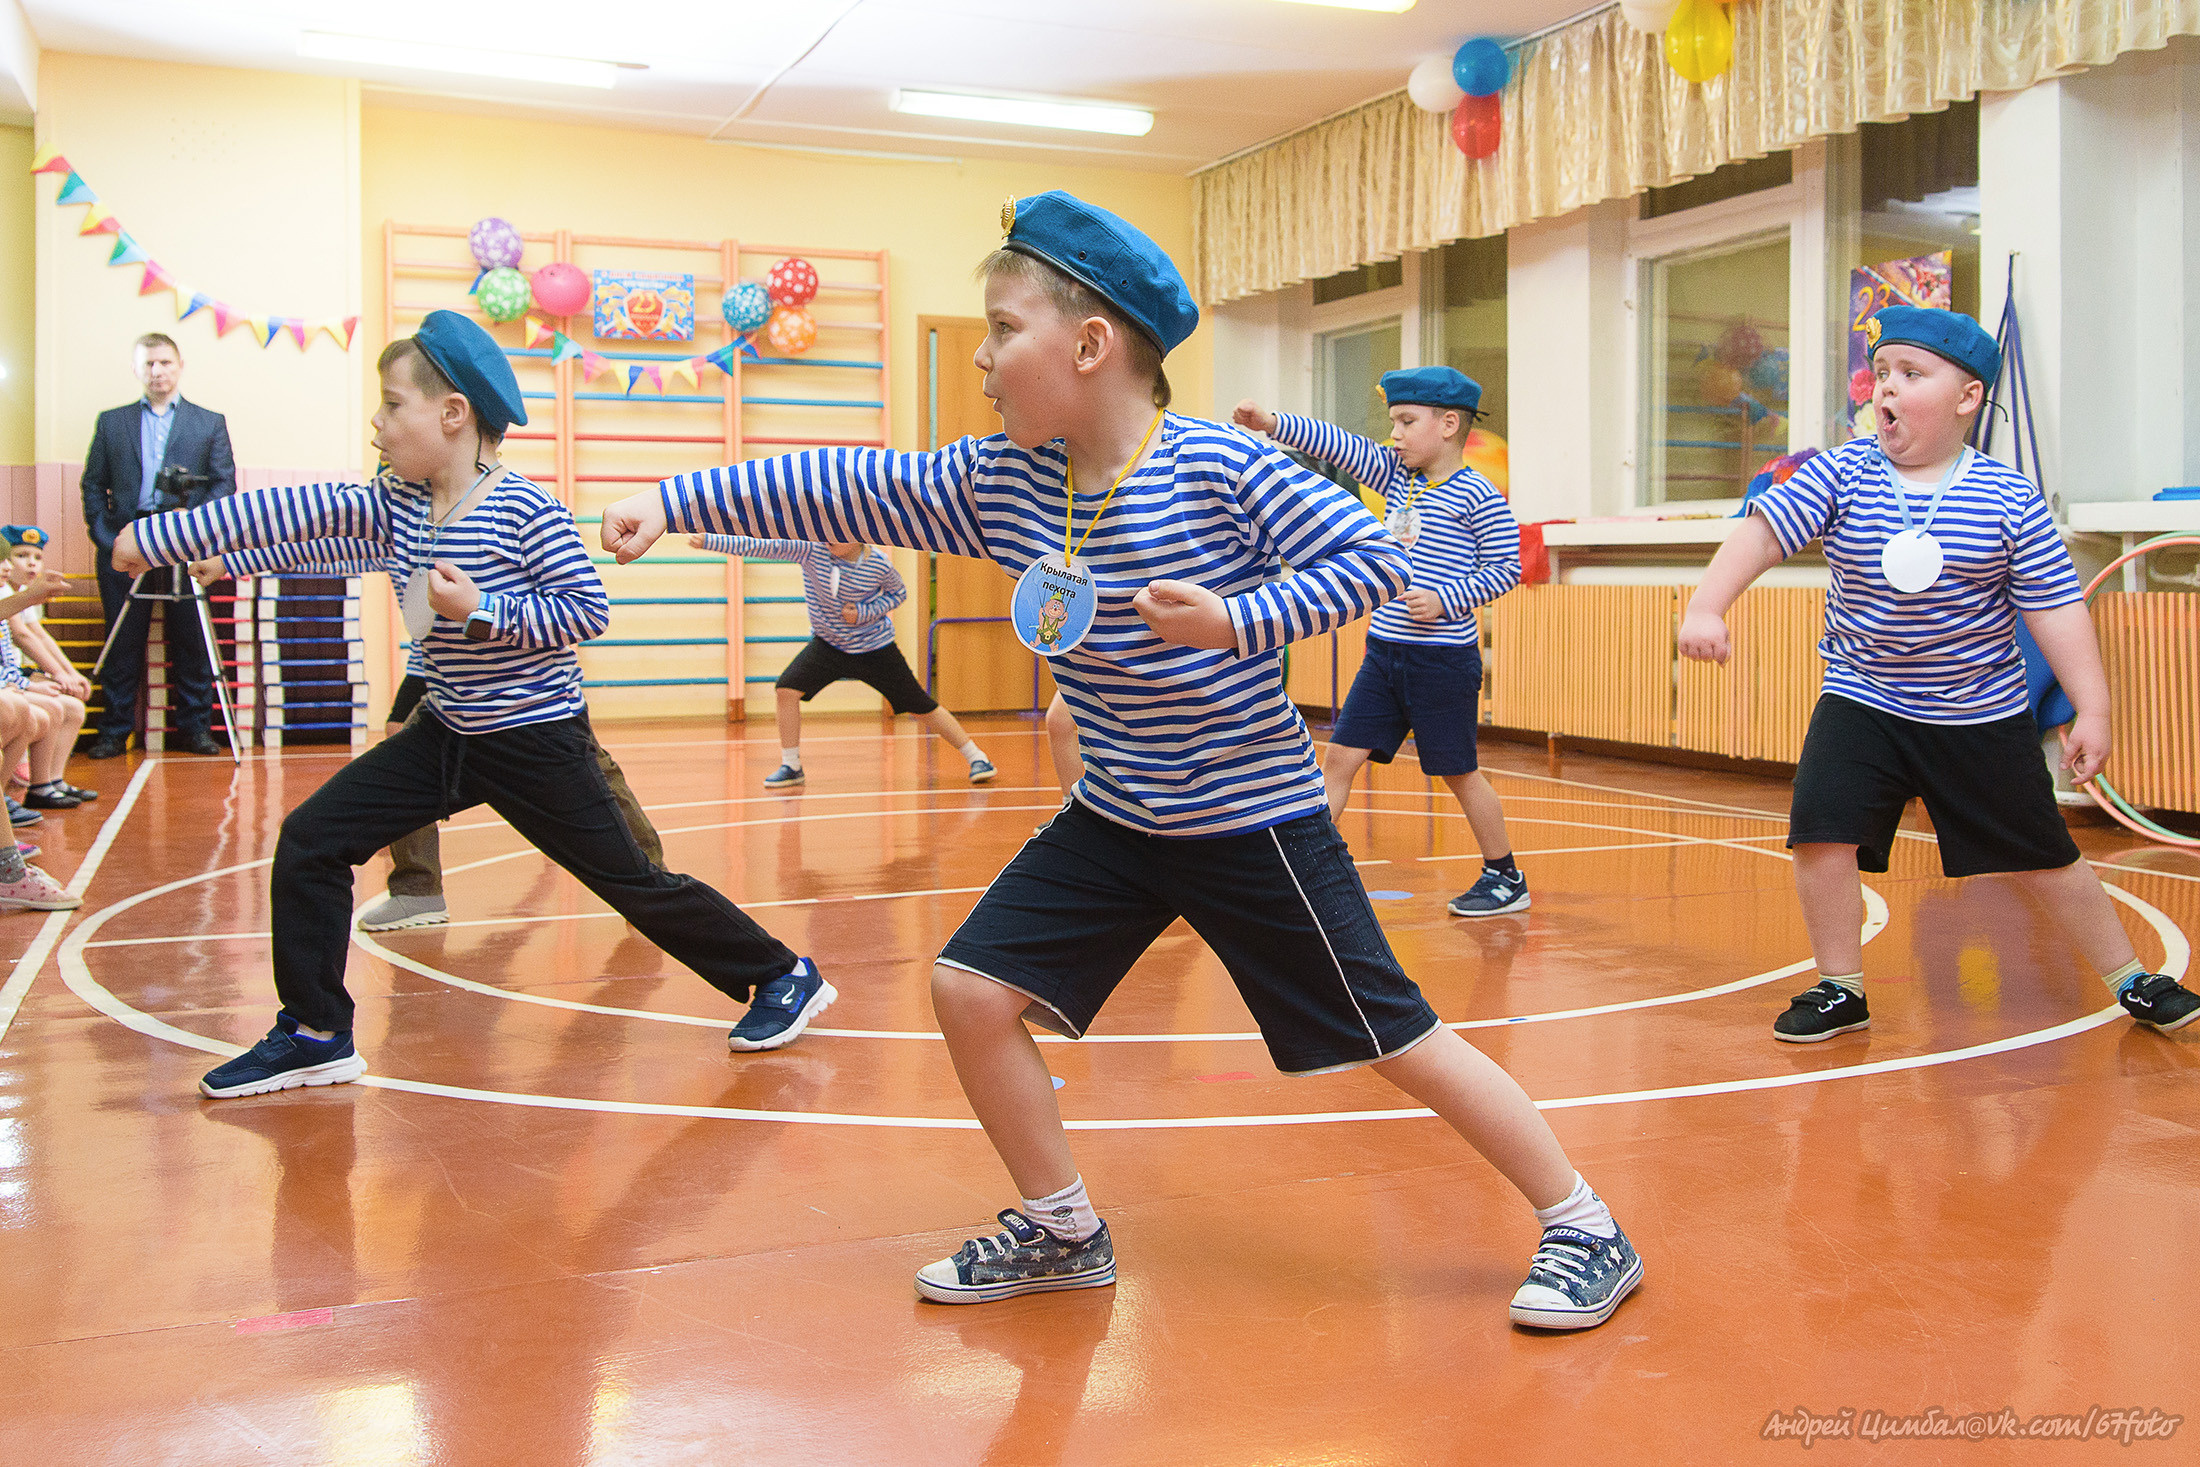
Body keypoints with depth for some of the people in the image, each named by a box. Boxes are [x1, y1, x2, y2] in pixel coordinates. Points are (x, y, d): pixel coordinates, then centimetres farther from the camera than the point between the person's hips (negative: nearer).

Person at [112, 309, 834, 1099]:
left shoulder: (525, 511, -17)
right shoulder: (395, 506, 2)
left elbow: (588, 611, -17)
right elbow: (289, 514, 0)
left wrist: (483, 610, -26)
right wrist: (154, 537, -1)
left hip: (536, 744, -7)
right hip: (447, 737, 7)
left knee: (629, 880, -2)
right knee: (309, 841, 1)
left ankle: (785, 978, 14)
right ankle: (315, 1035, 11)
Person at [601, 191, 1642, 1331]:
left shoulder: (1221, 468, -19)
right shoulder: (997, 482, -3)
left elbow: (1374, 558, -16)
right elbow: (846, 490, 1)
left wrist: (1238, 621, -27)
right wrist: (675, 502, 1)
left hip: (1256, 822, -6)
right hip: (1115, 821, 6)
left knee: (1395, 1039, -2)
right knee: (971, 988, 0)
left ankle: (1583, 1227, 18)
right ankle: (1060, 1232, 21)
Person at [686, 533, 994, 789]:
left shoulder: (879, 565, -19)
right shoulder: (810, 549, -17)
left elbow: (899, 593, 0)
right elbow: (760, 547, -24)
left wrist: (865, 613, -17)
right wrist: (707, 541, -33)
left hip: (874, 649, -2)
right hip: (827, 644, 2)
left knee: (920, 705, -1)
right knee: (787, 688, -16)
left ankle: (975, 756, 16)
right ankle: (791, 767, 1)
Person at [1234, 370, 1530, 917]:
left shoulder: (1477, 496, -10)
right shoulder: (1395, 474, 8)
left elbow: (1506, 568, -10)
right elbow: (1339, 445, -1)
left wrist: (1445, 600, -19)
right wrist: (1273, 424, -12)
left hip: (1443, 659, -6)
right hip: (1384, 651, 6)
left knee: (1459, 772, 5)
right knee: (1339, 756, 1)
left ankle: (1506, 878, 21)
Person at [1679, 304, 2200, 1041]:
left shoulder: (2009, 499, -10)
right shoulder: (1840, 475, -7)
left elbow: (2054, 606, -7)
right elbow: (1762, 532, -17)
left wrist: (2091, 709, -8)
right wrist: (1706, 607, -33)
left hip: (1983, 714, -1)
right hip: (1862, 702, 1)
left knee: (2044, 856, 9)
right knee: (1821, 835, -14)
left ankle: (2132, 979, 31)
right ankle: (1840, 990, 7)